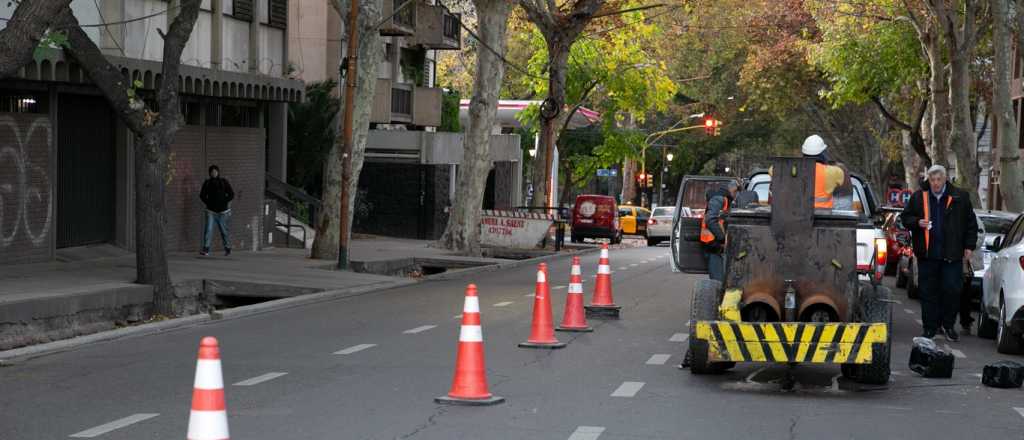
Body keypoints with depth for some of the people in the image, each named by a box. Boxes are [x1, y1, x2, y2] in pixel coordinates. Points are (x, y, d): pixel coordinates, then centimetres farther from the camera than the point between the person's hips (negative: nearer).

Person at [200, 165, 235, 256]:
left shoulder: (224, 182, 1)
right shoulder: (207, 183, 6)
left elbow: (231, 194, 3)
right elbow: (202, 195, 14)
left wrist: (224, 202, -3)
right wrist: (208, 203, 3)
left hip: (223, 211, -1)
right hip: (211, 211, 1)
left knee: (224, 231, 7)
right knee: (208, 229, -12)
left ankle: (228, 249, 24)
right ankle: (206, 249, -15)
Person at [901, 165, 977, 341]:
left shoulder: (960, 198, 3)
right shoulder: (918, 198, 5)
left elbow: (971, 223, 8)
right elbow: (905, 218, 12)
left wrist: (969, 246, 3)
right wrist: (917, 222, -8)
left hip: (952, 254, -1)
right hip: (927, 254, 1)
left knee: (952, 290, -2)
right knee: (928, 293, 4)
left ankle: (948, 325, 12)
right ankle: (930, 328, 12)